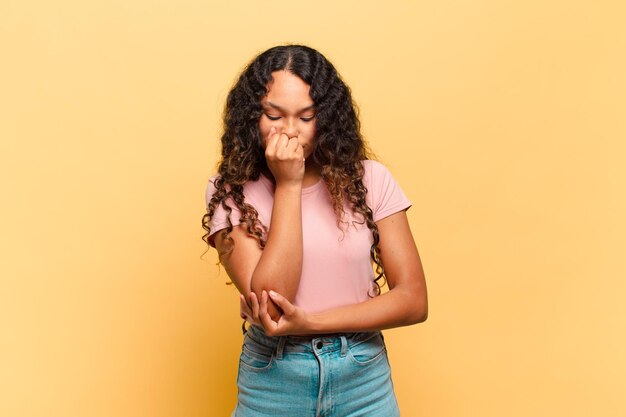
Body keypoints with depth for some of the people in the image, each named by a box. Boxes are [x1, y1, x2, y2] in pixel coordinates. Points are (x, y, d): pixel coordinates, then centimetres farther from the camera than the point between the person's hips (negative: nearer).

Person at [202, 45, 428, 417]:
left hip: (364, 379, 1)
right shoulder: (231, 192, -9)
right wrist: (288, 184, -19)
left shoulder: (370, 179, -6)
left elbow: (414, 300, -7)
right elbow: (269, 306, -19)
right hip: (273, 384, -1)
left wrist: (310, 322, -17)